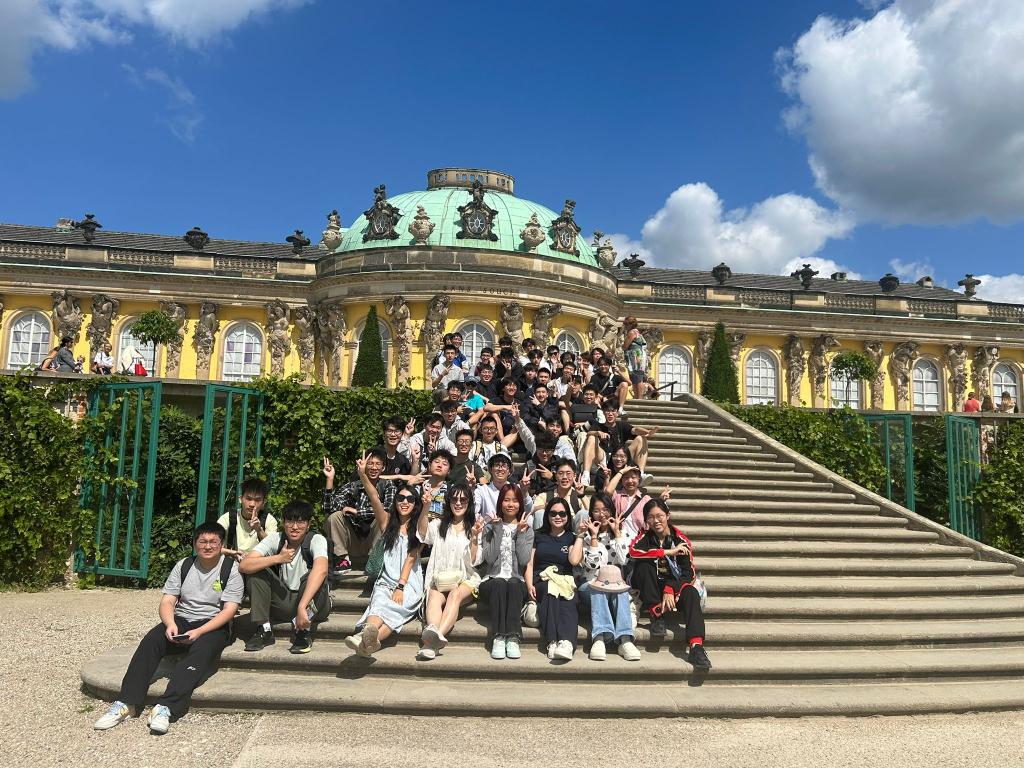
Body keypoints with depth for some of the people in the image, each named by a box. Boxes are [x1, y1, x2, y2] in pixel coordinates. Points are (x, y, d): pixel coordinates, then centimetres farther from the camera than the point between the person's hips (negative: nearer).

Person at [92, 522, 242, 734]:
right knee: (150, 641, -24)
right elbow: (167, 601, 4)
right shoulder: (183, 565, 9)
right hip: (181, 621, 4)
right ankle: (126, 703, -28)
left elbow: (229, 610, -11)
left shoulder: (231, 569, -3)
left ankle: (165, 708, -43)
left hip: (214, 626, -4)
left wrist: (199, 632, -23)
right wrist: (170, 624, -19)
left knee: (202, 649, -35)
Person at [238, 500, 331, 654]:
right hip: (283, 602, 4)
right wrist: (278, 558, -26)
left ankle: (304, 632, -20)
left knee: (312, 576, -34)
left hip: (314, 603, -4)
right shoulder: (276, 539, -7)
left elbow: (321, 570, -40)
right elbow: (244, 565, -19)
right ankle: (264, 630, -12)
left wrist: (302, 607, -50)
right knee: (256, 569, -14)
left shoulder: (317, 540, -18)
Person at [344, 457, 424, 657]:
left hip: (410, 582, -1)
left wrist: (400, 586, -14)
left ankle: (367, 638, -60)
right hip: (385, 579, 1)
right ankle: (369, 638, -62)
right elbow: (374, 498, -4)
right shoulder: (387, 520, 14)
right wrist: (363, 475, -22)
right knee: (380, 602, -32)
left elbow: (411, 558, -1)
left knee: (393, 607, -33)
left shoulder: (418, 527, 10)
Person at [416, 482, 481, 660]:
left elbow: (473, 561, 3)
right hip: (439, 579, 1)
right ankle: (433, 635, -61)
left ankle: (435, 638, -58)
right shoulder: (438, 525, 18)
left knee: (456, 594, -35)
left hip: (466, 580, -1)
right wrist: (425, 508, -21)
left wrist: (475, 537, -13)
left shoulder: (473, 527, 15)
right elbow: (422, 534, -7)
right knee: (434, 596, -33)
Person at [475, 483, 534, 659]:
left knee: (513, 583, -34)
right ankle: (498, 638, -38)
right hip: (492, 581, 0)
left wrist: (520, 533, -6)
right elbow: (489, 558, -4)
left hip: (517, 582, 0)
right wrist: (498, 531, -8)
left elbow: (524, 560, -3)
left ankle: (513, 638, -39)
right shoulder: (490, 527, 11)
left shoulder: (527, 529, 12)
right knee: (499, 583, -34)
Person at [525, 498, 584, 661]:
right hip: (541, 581, 0)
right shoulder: (539, 536, 22)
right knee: (550, 591, -35)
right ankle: (553, 642, -48)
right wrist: (529, 585, -7)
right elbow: (530, 563, 11)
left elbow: (574, 560, -3)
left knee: (568, 603, -34)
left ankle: (566, 643, -56)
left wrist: (580, 535, 3)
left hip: (565, 582, 0)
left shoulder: (572, 538, 19)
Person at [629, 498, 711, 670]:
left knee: (691, 594, -31)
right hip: (651, 587, 0)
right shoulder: (645, 536, -4)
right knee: (643, 564, -27)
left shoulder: (681, 540, -5)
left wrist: (670, 590, -28)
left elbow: (690, 572, -12)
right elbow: (633, 551, -28)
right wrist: (668, 552, -31)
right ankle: (656, 615, -22)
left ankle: (696, 647, -43)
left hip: (675, 585, 0)